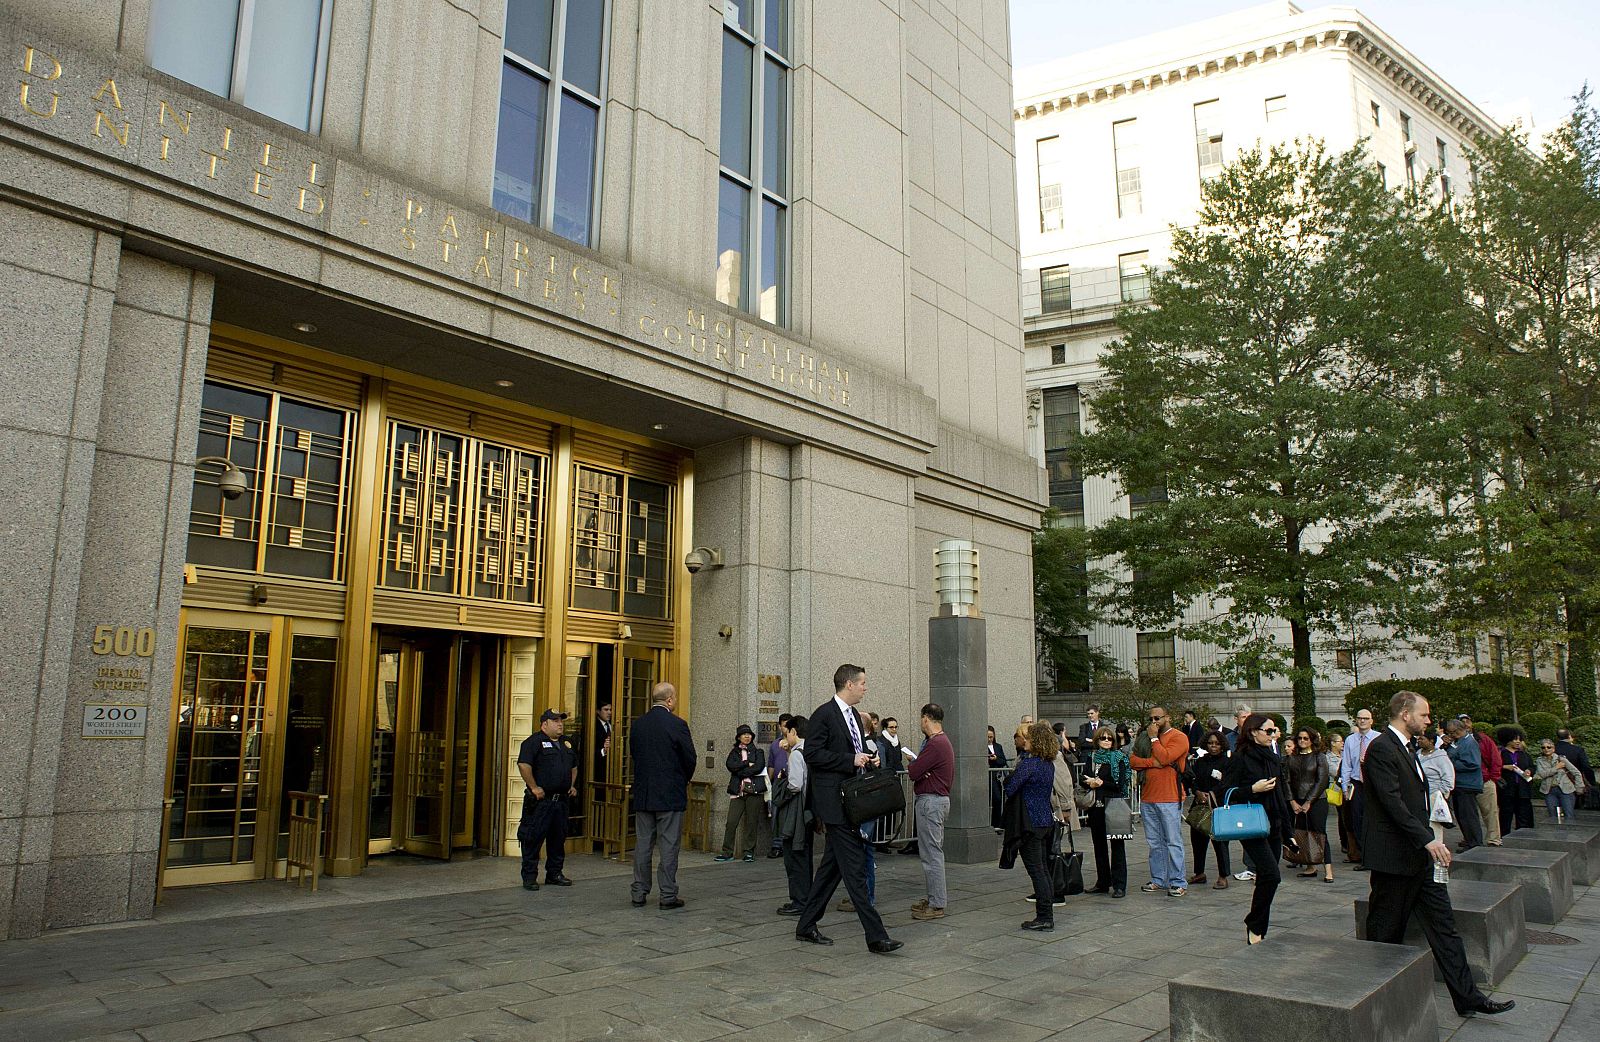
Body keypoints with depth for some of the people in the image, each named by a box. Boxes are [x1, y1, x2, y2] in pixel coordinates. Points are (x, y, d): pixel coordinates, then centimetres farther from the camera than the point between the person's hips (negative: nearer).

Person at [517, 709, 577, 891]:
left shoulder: (566, 744, 17)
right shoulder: (534, 741, -8)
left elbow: (574, 766, 30)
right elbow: (523, 765, -19)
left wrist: (572, 785, 17)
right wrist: (534, 787, -19)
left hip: (561, 799, 8)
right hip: (540, 800, -7)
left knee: (559, 837, 12)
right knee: (533, 838, -3)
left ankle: (555, 873, 23)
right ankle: (529, 877, 5)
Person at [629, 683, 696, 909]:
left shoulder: (637, 724, 3)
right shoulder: (677, 724, -12)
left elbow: (633, 753, 10)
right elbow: (690, 758, -9)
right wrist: (684, 780, 10)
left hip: (643, 794, 5)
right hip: (670, 795, -5)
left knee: (643, 845, 11)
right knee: (669, 845, 2)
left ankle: (639, 893, 16)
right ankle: (668, 895, 5)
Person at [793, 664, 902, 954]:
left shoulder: (853, 715, 17)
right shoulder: (824, 714, -12)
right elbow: (812, 754, -18)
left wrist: (867, 758, 5)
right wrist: (851, 760, -20)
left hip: (850, 800, 10)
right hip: (835, 802, -10)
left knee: (831, 866, 14)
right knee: (854, 867, -8)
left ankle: (806, 926, 24)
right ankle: (875, 936, -6)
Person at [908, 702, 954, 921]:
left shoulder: (935, 744, -19)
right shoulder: (944, 741, 14)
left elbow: (913, 772, -21)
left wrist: (912, 763, 2)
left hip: (930, 801, -11)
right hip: (941, 798, 11)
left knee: (931, 853, -5)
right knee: (934, 851, 17)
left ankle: (936, 905, -1)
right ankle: (937, 897, 24)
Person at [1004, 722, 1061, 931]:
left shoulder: (1029, 763, -19)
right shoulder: (1049, 764, 8)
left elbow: (1010, 789, -20)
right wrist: (1025, 748, 18)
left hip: (1031, 822, -9)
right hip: (1047, 820, 9)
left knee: (1036, 870, -3)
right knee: (1043, 868, 14)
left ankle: (1043, 918, 0)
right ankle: (1048, 916, 19)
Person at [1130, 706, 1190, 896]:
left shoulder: (1178, 737, -4)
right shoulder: (1144, 737, 15)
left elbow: (1164, 758, -18)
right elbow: (1133, 760, 6)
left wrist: (1154, 738, -7)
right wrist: (1152, 762, -10)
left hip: (1170, 799, -6)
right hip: (1147, 798, 6)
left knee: (1173, 842, -3)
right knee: (1154, 843, 11)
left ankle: (1178, 883, 2)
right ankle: (1158, 880, 19)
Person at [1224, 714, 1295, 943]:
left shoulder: (1273, 758, 14)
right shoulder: (1240, 758, -8)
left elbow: (1279, 797, 19)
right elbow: (1227, 793, -9)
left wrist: (1288, 832, 18)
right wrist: (1253, 789, -20)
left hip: (1273, 826, 7)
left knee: (1267, 879, 8)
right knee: (1271, 874, -18)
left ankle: (1258, 930, 18)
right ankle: (1254, 924, -2)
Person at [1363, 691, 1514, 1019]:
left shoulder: (1405, 748, 16)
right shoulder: (1381, 749, -17)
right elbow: (1392, 802, -23)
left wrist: (1429, 840, 16)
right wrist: (1427, 840, -24)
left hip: (1419, 855, 10)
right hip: (1394, 857, -10)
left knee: (1443, 925, 10)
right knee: (1385, 933, 3)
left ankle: (1467, 997, 15)